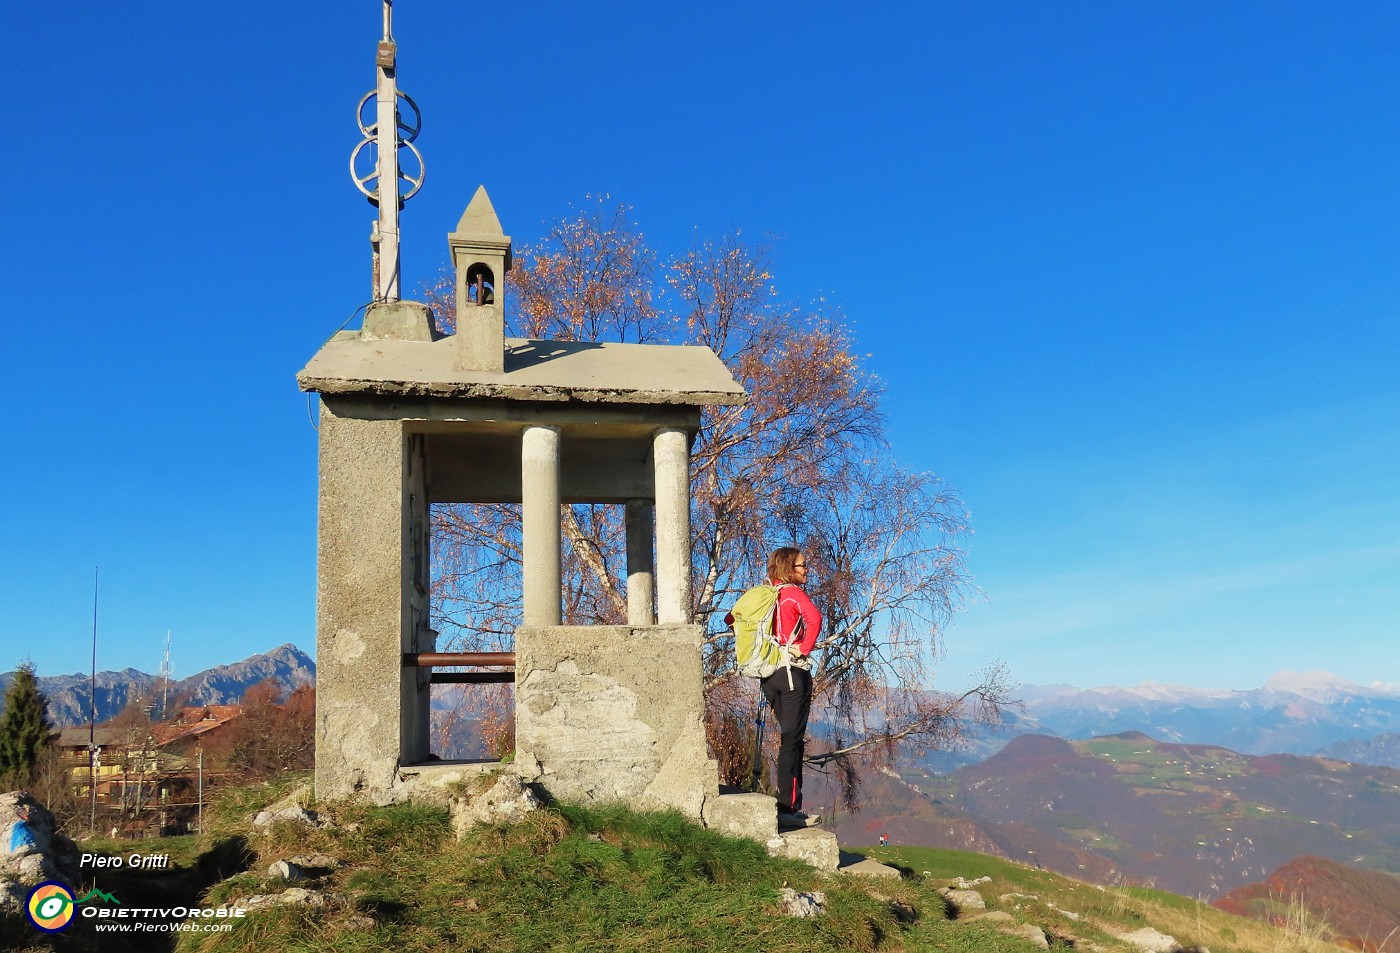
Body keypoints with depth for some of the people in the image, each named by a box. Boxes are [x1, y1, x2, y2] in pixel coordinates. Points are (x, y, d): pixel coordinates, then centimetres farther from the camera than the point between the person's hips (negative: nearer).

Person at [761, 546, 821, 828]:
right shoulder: (793, 593, -9)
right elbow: (814, 618, -29)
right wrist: (805, 648, -16)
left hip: (768, 673, 8)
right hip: (793, 672, -8)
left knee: (789, 737, 16)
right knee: (792, 739, -5)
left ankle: (790, 805, 19)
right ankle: (787, 808, -5)